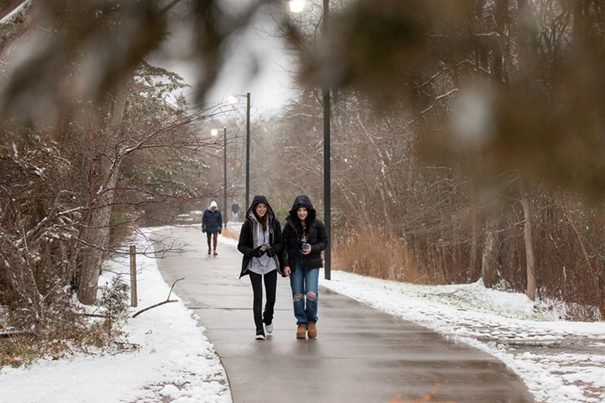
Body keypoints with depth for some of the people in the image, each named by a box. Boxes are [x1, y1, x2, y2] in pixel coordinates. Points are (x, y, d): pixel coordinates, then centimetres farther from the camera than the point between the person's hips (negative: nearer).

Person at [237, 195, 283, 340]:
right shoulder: (248, 224, -5)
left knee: (271, 297, 7)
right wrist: (254, 252, -20)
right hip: (254, 265, -2)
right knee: (258, 296, -7)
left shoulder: (274, 223, 0)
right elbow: (241, 245, -2)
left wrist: (271, 251, -16)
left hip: (270, 264, 2)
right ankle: (259, 330, -1)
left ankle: (268, 319, 37)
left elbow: (280, 243, 4)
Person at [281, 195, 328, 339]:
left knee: (311, 294, -12)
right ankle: (302, 324, 15)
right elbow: (284, 245, 1)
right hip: (295, 262, 1)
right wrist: (285, 264, -7)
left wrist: (312, 248, -15)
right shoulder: (289, 225, -2)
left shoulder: (317, 224, -3)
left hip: (312, 262, -1)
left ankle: (312, 321, 12)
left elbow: (324, 242, 3)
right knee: (297, 295, 1)